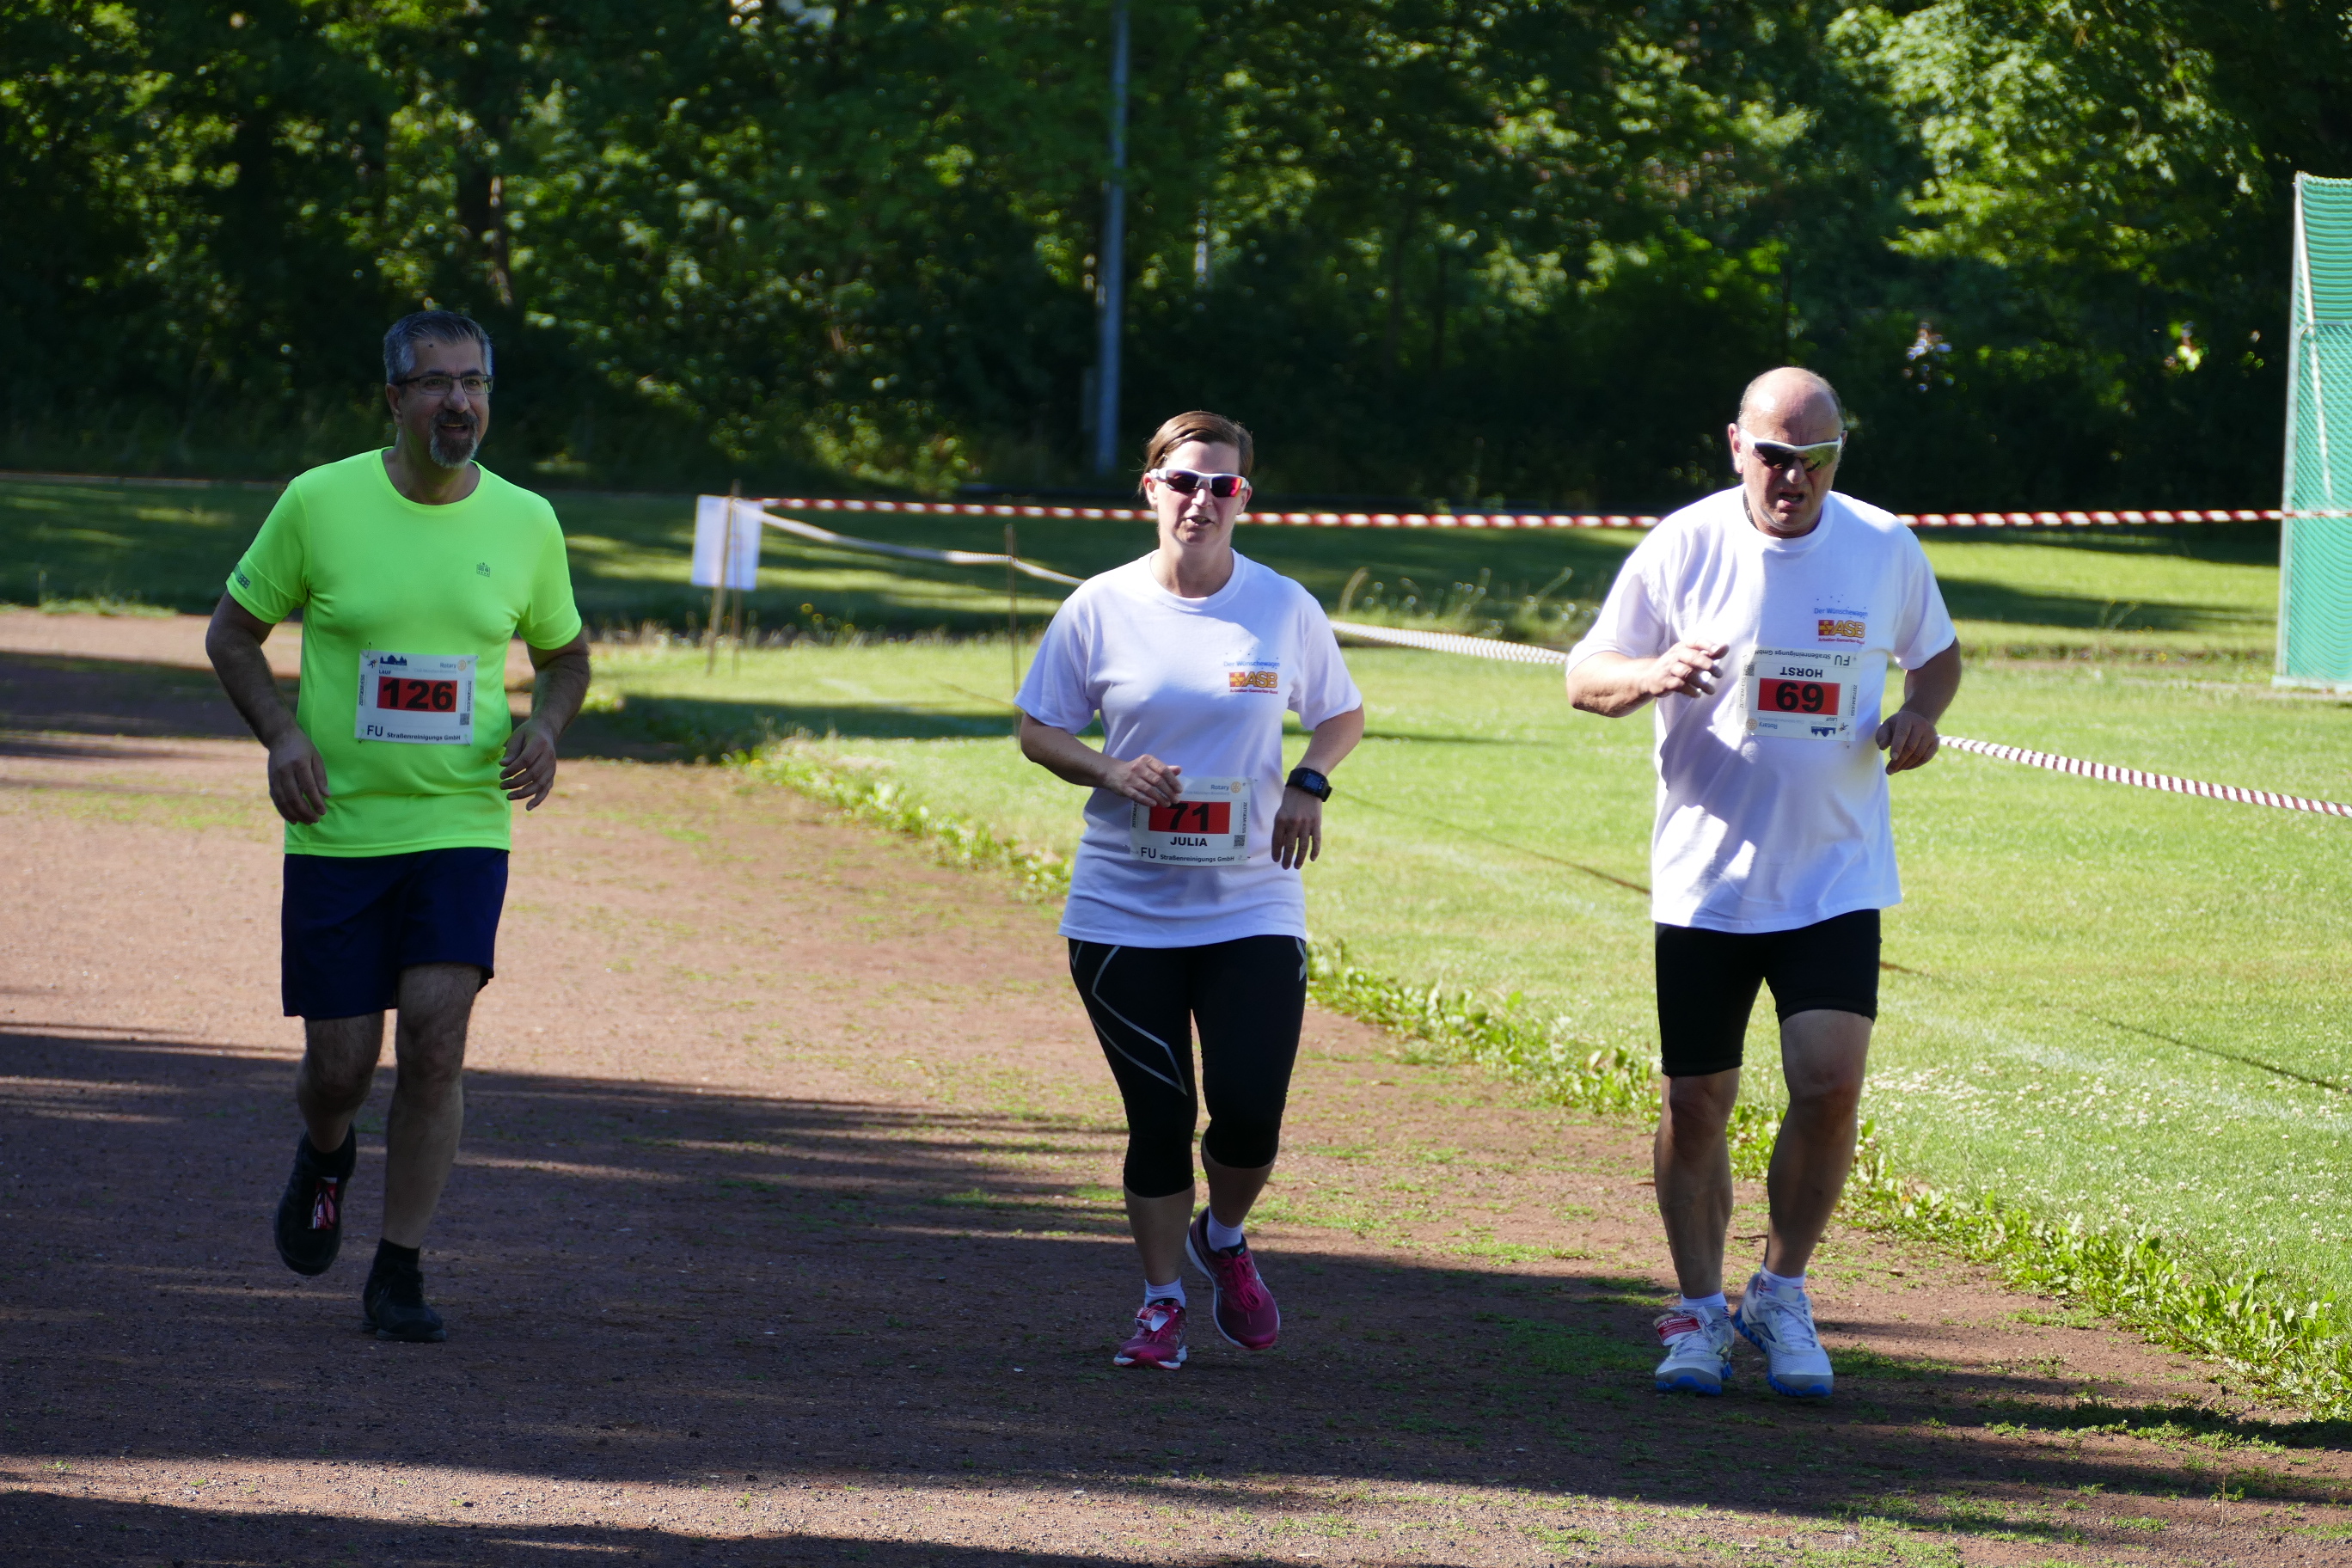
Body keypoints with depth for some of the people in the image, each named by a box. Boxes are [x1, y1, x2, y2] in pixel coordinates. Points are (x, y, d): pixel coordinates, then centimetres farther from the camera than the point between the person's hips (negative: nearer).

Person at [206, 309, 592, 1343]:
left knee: (435, 1036, -15)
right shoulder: (319, 503, -5)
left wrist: (546, 727, -4)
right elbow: (232, 633, 5)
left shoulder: (524, 523, 1)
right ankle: (325, 1156, 38)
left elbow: (565, 652, 17)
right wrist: (282, 733, -13)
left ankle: (398, 1276, -4)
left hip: (463, 826, 1)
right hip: (337, 830, -1)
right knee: (340, 1064, 1)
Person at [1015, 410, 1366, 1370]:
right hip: (1123, 912, 0)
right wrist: (1111, 771, -12)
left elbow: (1342, 716, 16)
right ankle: (1161, 1301, 16)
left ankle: (1224, 1240, 23)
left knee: (1250, 1109, -9)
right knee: (1159, 1116, -1)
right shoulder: (1100, 609, -1)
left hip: (1251, 905, 0)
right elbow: (1038, 731, 7)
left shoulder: (1285, 608, 2)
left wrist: (1308, 783, -4)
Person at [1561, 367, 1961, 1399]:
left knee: (1829, 1084, -12)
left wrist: (1919, 716, -4)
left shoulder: (1884, 548, 1)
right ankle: (1698, 1310, 21)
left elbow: (1937, 654, 19)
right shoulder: (1682, 548, -4)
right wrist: (1652, 674, -22)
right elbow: (1584, 675, 1)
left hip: (1835, 877, 0)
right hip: (1704, 878, 0)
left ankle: (1780, 1293, 9)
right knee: (1694, 1104, 3)